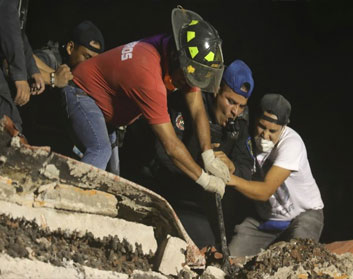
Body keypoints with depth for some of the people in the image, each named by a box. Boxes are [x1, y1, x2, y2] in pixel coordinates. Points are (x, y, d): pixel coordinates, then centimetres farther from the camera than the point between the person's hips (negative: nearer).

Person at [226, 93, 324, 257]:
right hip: (264, 218, 5)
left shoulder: (291, 144, -27)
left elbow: (265, 191, -33)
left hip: (303, 214, -5)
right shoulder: (250, 137, -10)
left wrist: (231, 179, -47)